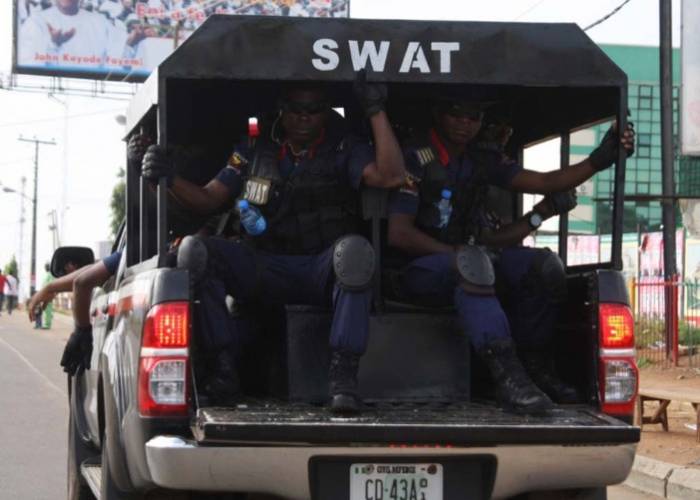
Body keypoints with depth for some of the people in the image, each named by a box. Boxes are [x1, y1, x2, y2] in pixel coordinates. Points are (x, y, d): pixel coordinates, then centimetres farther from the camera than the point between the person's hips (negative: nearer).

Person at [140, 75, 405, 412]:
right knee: (194, 251, -23)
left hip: (323, 271, -3)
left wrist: (376, 112, -13)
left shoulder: (344, 151, 8)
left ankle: (343, 374, -40)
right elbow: (208, 199, 15)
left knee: (353, 251, -39)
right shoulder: (255, 151, 17)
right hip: (265, 269, 3)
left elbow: (390, 176, -10)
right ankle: (225, 368, -25)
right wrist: (169, 178, -4)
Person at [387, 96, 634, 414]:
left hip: (461, 267, 7)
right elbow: (399, 234, -15)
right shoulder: (415, 159, -8)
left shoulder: (481, 163, 11)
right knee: (471, 263, -38)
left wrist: (599, 160, -11)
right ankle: (506, 374, -48)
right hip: (417, 270, -7)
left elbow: (545, 182, 3)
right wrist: (457, 254, -18)